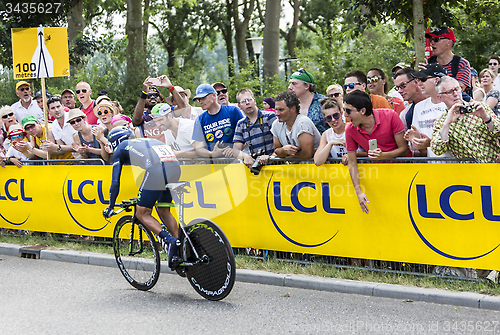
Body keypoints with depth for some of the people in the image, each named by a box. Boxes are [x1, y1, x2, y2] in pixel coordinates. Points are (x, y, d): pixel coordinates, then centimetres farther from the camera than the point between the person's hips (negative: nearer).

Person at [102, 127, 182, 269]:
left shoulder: (120, 149, 22)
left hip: (155, 170, -6)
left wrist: (110, 207, 25)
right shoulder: (145, 141, 40)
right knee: (164, 211, 22)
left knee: (142, 214, 7)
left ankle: (169, 240, -15)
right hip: (175, 167, 6)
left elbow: (115, 181, 16)